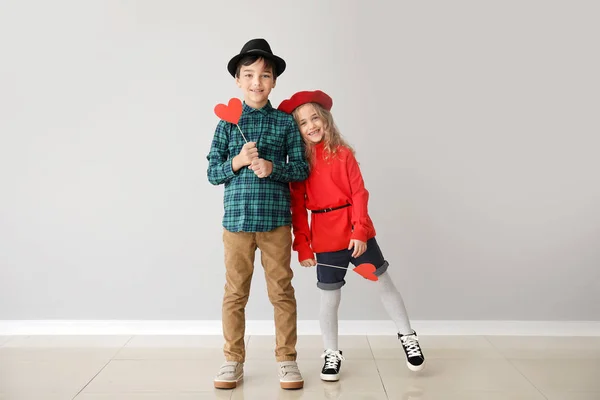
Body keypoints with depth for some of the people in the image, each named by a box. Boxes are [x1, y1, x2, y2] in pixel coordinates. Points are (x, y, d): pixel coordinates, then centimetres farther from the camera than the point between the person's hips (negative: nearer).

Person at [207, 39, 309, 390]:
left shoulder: (286, 122, 4)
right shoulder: (227, 122, 5)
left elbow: (302, 168, 3)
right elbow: (213, 173, 4)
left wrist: (273, 168, -14)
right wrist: (237, 162, -14)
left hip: (276, 219, 0)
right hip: (237, 218, 1)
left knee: (282, 291, 7)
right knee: (235, 293, 8)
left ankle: (287, 360, 21)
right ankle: (233, 361, 23)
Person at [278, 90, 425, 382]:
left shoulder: (342, 153, -4)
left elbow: (359, 194, -5)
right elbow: (298, 208, -2)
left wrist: (360, 231, -14)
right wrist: (303, 246, -6)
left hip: (357, 232, 0)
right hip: (325, 238, 0)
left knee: (383, 283, 10)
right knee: (329, 297, 9)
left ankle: (407, 337, 31)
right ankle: (331, 354, 28)